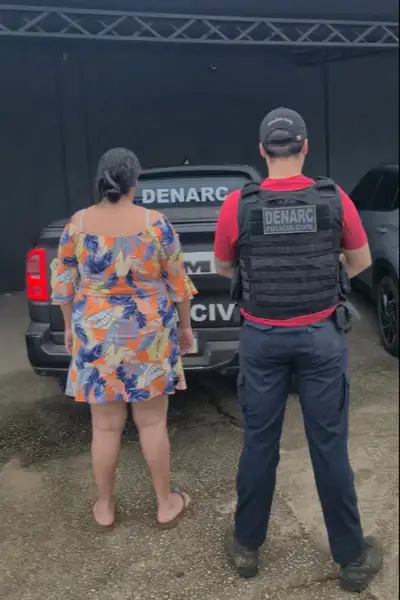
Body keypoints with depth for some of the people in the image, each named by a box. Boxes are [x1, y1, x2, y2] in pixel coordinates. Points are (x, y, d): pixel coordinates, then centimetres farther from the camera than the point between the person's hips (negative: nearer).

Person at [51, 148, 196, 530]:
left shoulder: (77, 224, -5)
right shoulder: (155, 223, -10)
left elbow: (63, 284, 2)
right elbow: (178, 283, -4)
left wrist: (70, 327, 15)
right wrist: (185, 326, 9)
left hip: (95, 335, 1)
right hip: (149, 334, -1)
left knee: (105, 425, 12)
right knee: (152, 422, 12)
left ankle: (104, 507, 27)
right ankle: (166, 504, 26)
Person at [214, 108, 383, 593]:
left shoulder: (238, 205, -8)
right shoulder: (334, 199, -6)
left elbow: (224, 269, 6)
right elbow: (361, 262, 7)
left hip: (262, 336, 0)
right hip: (320, 335, 0)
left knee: (259, 443, 12)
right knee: (329, 445, 9)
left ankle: (246, 545, 28)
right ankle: (352, 556, 23)